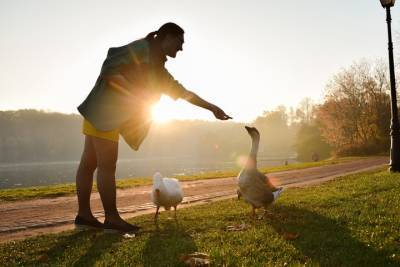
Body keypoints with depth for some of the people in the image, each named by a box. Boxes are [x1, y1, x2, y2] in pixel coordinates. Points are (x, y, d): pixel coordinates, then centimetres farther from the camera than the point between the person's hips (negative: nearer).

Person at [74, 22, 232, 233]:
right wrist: (137, 93, -21)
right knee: (107, 166, -6)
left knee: (89, 164, 9)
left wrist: (212, 108, 18)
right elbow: (109, 70, -18)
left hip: (109, 115, 9)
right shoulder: (141, 49, -10)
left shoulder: (157, 68, 17)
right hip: (104, 111, -9)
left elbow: (182, 92, 20)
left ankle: (84, 215, 14)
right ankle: (112, 219, -1)